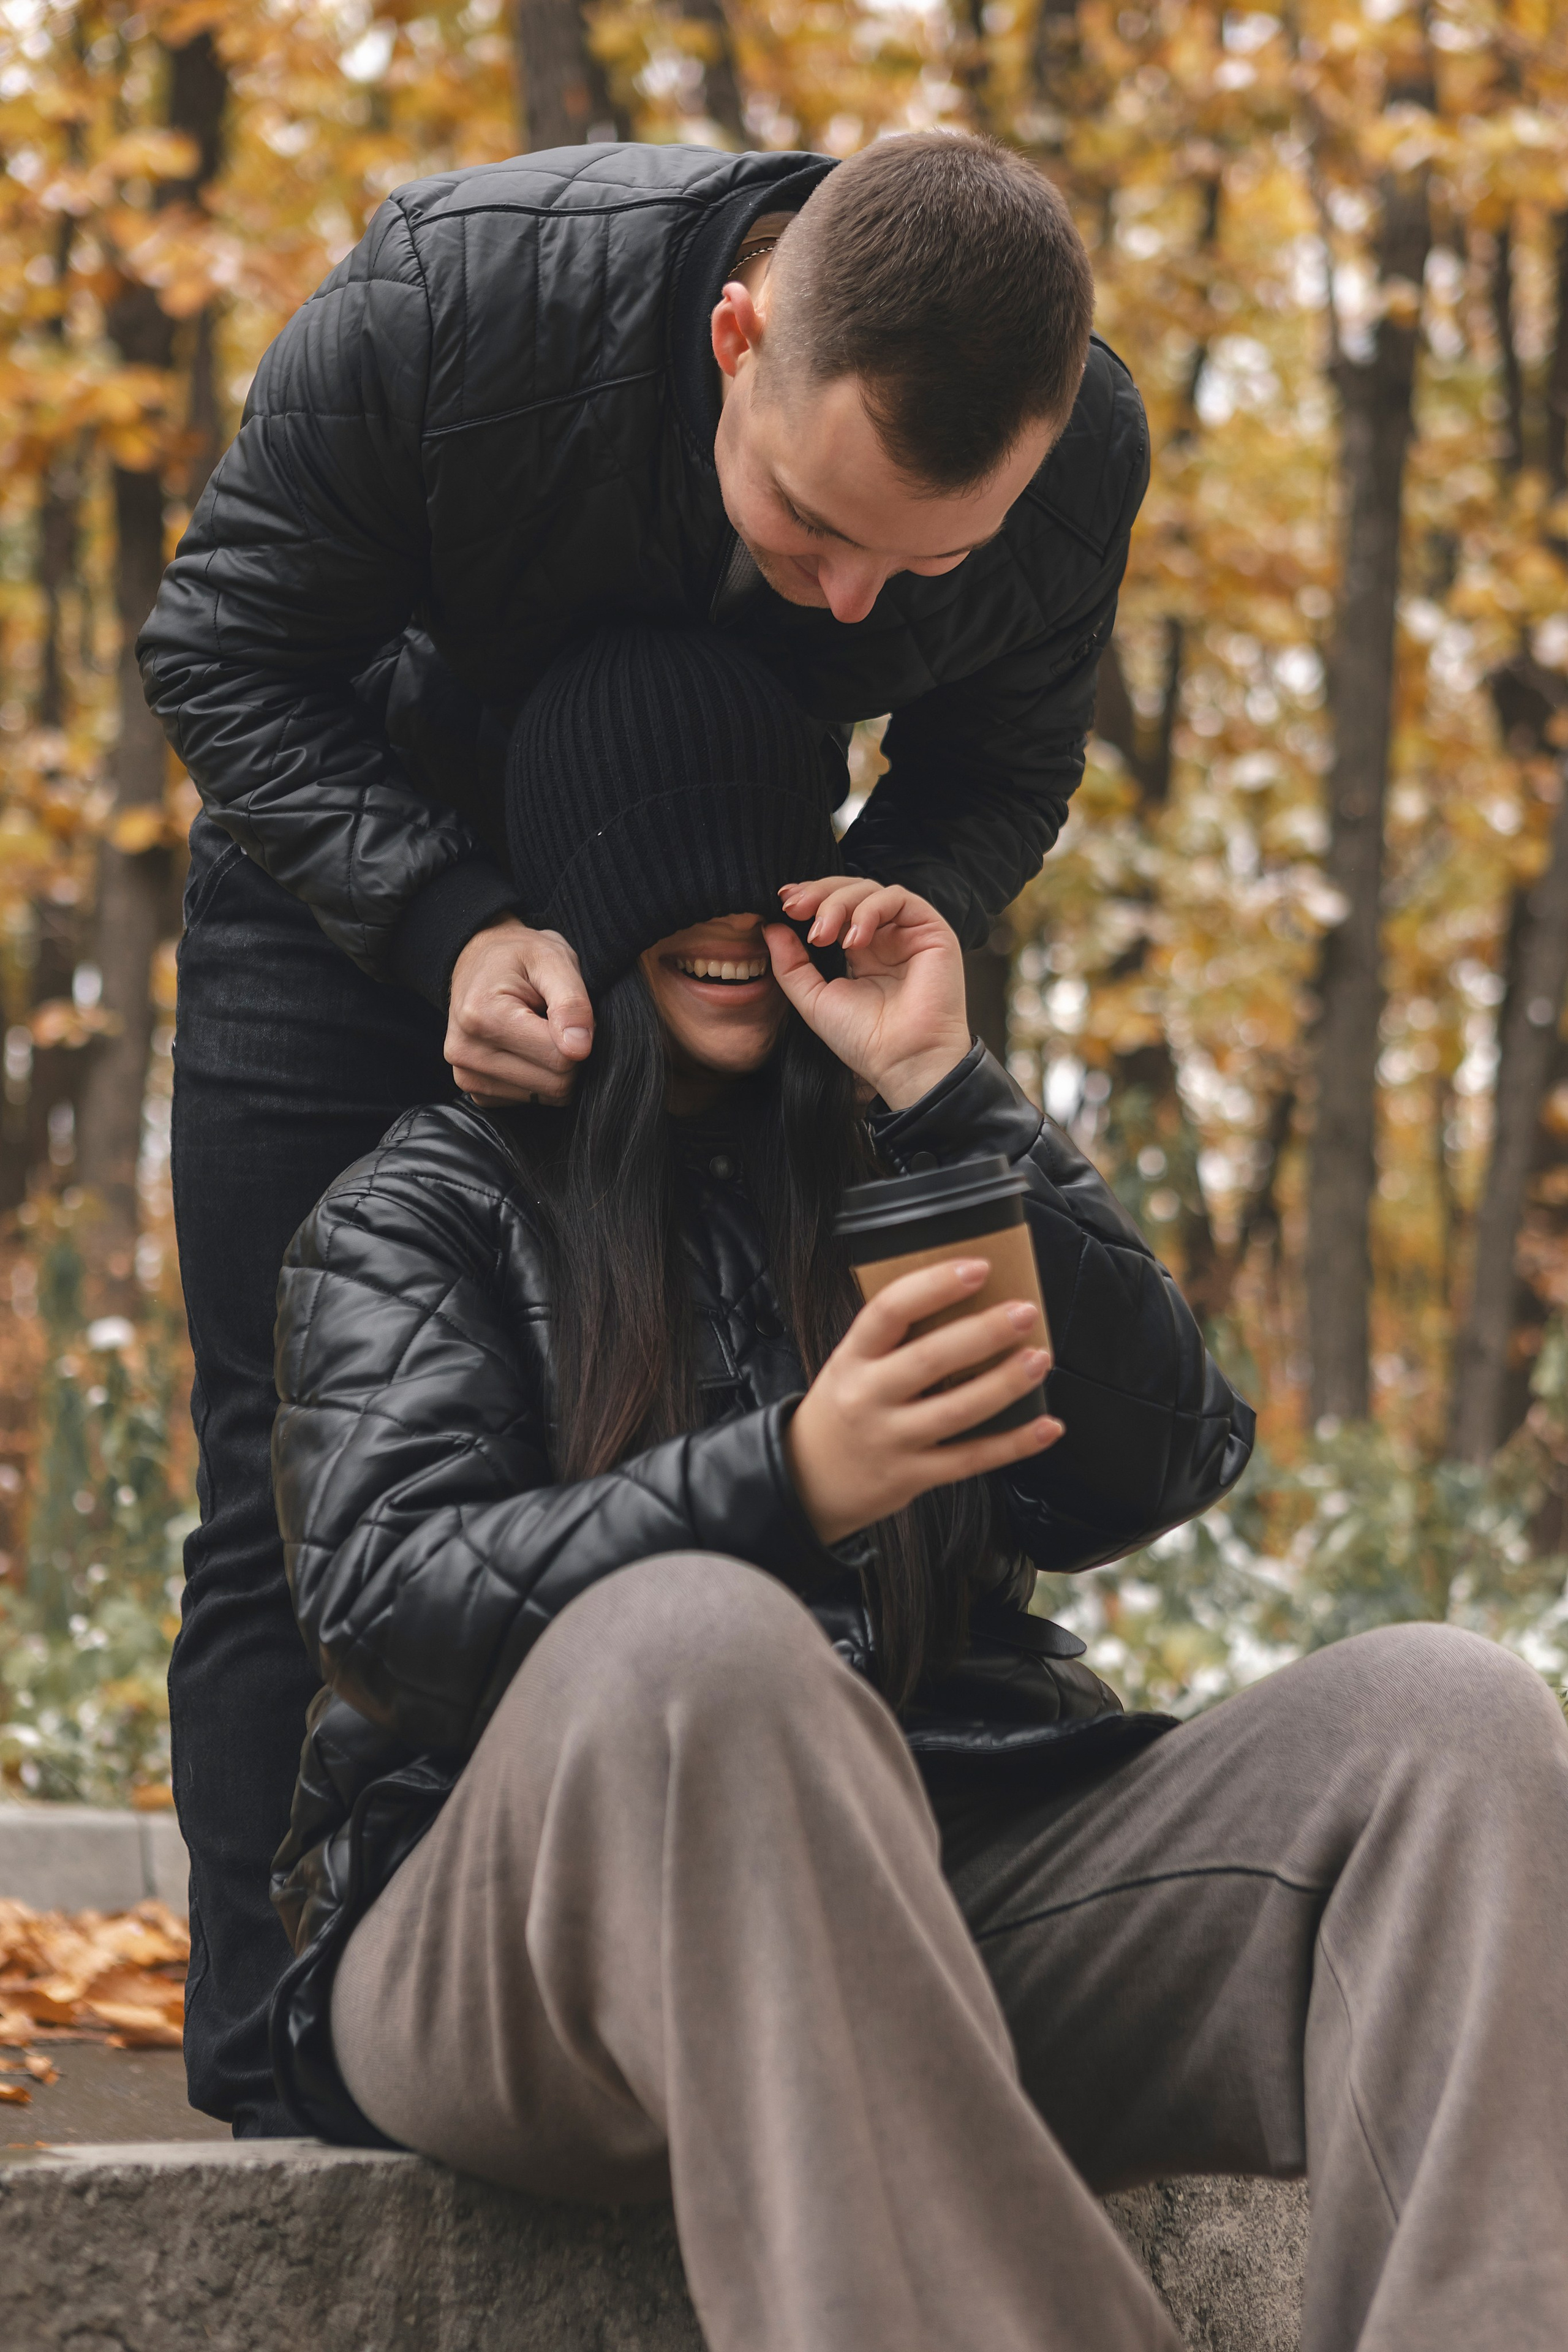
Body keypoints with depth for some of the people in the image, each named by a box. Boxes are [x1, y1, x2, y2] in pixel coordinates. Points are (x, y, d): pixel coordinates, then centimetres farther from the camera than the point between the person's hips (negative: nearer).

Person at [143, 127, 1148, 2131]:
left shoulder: (1087, 451, -27)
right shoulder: (459, 295, -36)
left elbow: (998, 775, -7)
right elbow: (220, 653, -23)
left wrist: (886, 919, -30)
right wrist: (446, 925, -36)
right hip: (361, 873, -2)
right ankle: (278, 2094, -3)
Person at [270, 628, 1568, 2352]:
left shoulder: (891, 1170, 23)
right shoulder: (424, 1215, 12)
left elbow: (1154, 1472, 7)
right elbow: (386, 1604, -6)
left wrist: (945, 1095, 0)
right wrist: (784, 1490, -23)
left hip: (963, 1899, 4)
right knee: (691, 1642, -37)